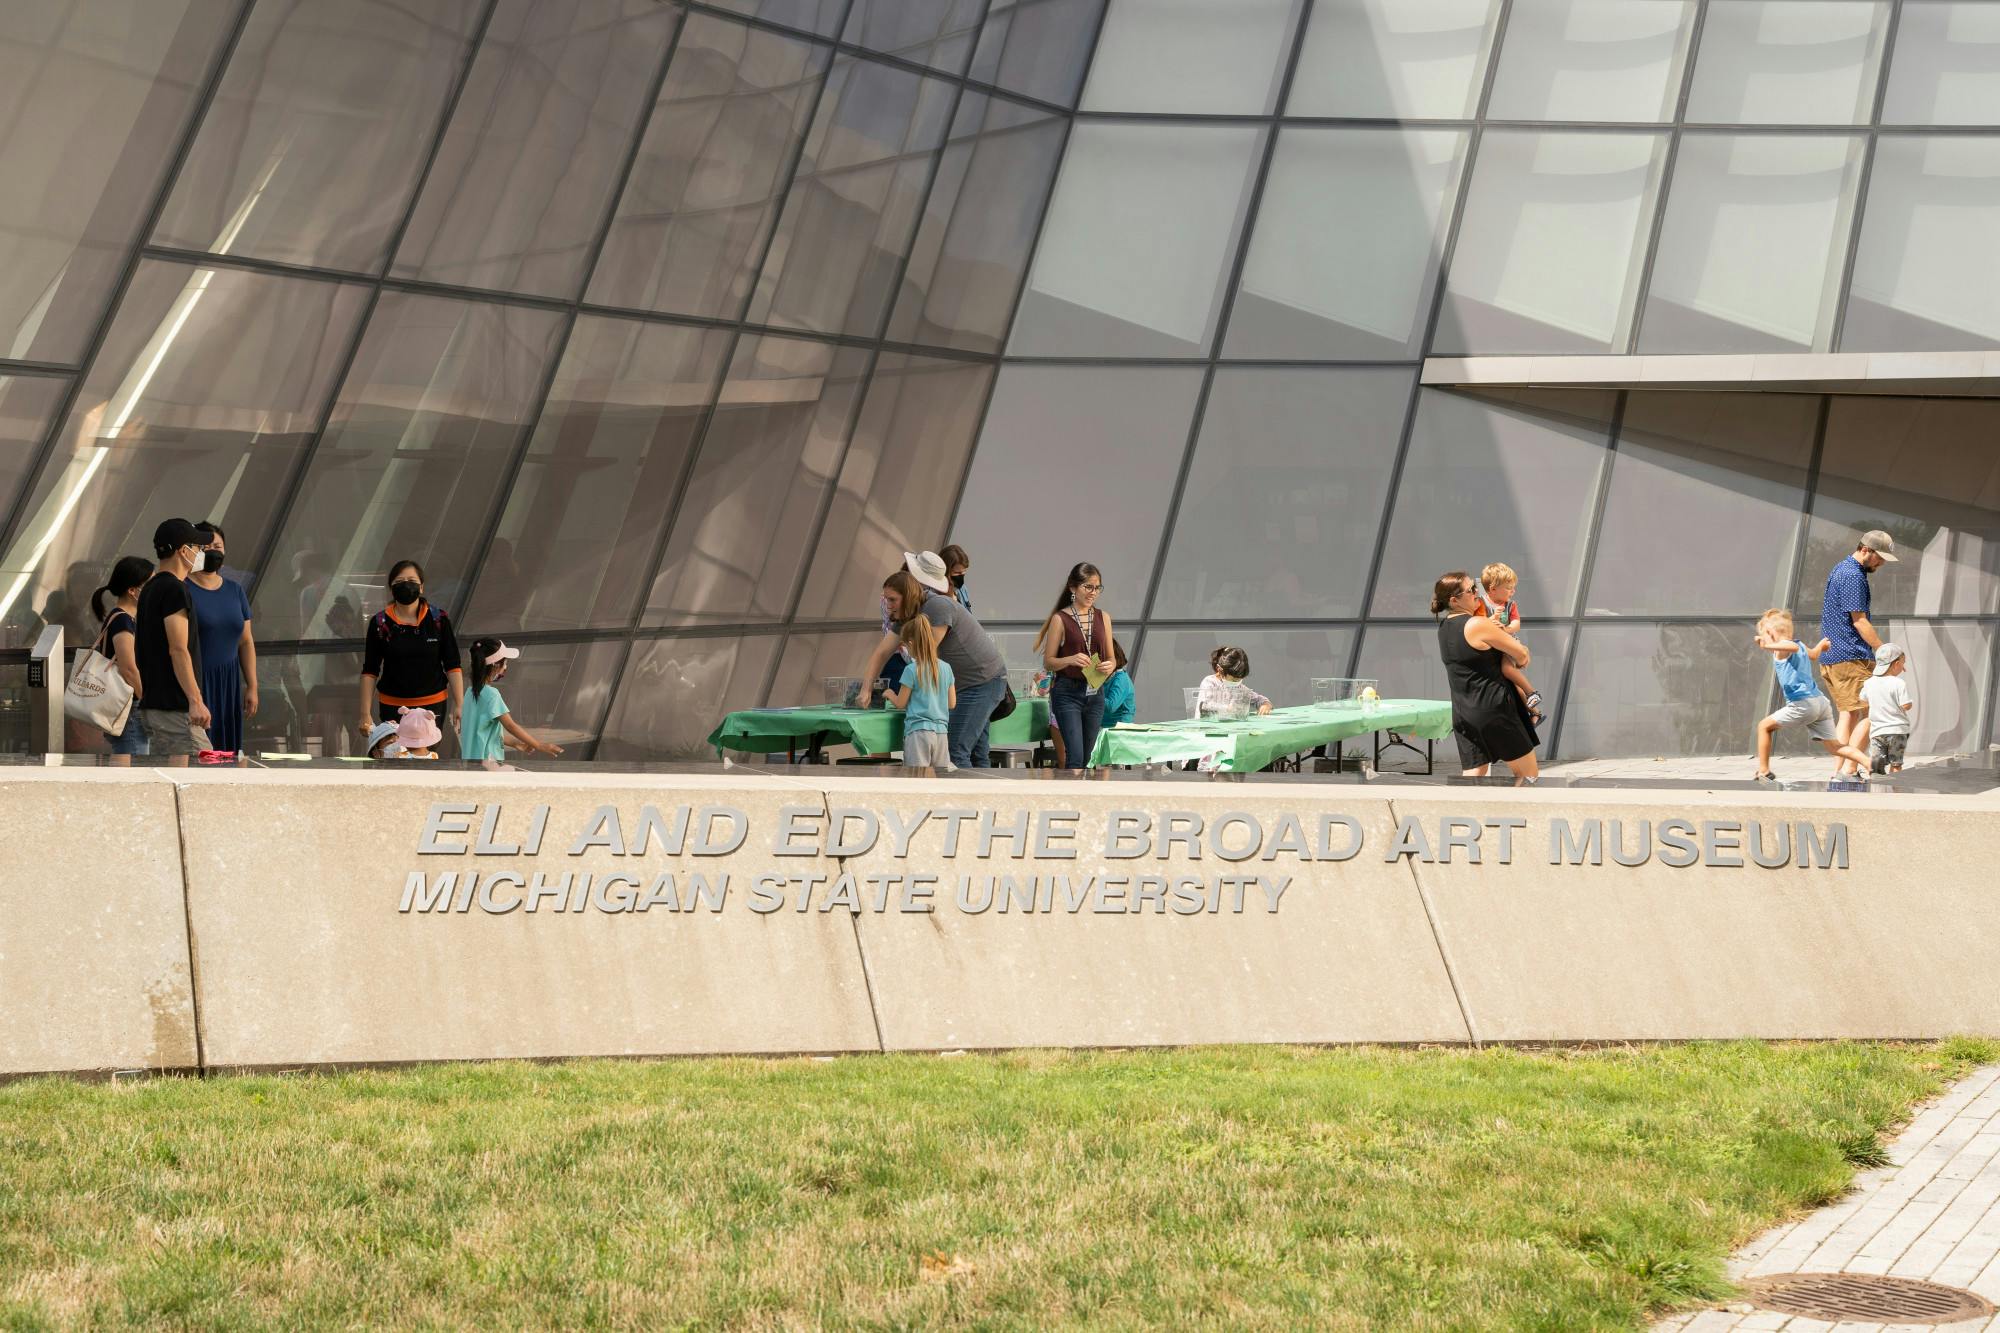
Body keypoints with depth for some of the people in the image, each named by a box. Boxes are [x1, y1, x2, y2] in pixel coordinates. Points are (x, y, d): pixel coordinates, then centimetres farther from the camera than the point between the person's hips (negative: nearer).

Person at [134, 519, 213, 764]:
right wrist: (195, 700, -22)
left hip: (153, 701, 10)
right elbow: (178, 650, -20)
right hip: (175, 705, -10)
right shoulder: (174, 589, -13)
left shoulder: (150, 588, 17)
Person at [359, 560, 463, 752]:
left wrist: (460, 705, -5)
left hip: (433, 704, 0)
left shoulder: (439, 620, -1)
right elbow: (369, 671, 2)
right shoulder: (380, 623, -1)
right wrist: (365, 713, -3)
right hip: (392, 706, 0)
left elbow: (452, 666, 1)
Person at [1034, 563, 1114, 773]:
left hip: (1095, 693, 5)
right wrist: (1070, 660, -21)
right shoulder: (1060, 619, -3)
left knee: (1086, 758, 9)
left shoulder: (1103, 617, 9)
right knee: (1075, 757, -15)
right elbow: (1048, 661, -2)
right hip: (1067, 693, -5)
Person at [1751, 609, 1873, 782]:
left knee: (1764, 726, 7)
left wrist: (1769, 646, -36)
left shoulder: (1782, 647, -3)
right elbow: (1814, 654, 46)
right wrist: (1822, 643, 63)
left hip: (1803, 704, -8)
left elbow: (1793, 647, -29)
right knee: (1834, 746, 5)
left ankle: (1763, 771, 8)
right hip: (1821, 701, 8)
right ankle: (1870, 763, -13)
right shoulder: (1800, 645, 23)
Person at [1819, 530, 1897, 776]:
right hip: (1850, 657, -10)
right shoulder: (1854, 576, -14)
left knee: (1848, 713, 10)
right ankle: (1851, 766, -12)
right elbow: (1859, 622, -16)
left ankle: (1839, 769, 7)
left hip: (1830, 657, 10)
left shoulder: (1841, 570, 19)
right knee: (1869, 712, -7)